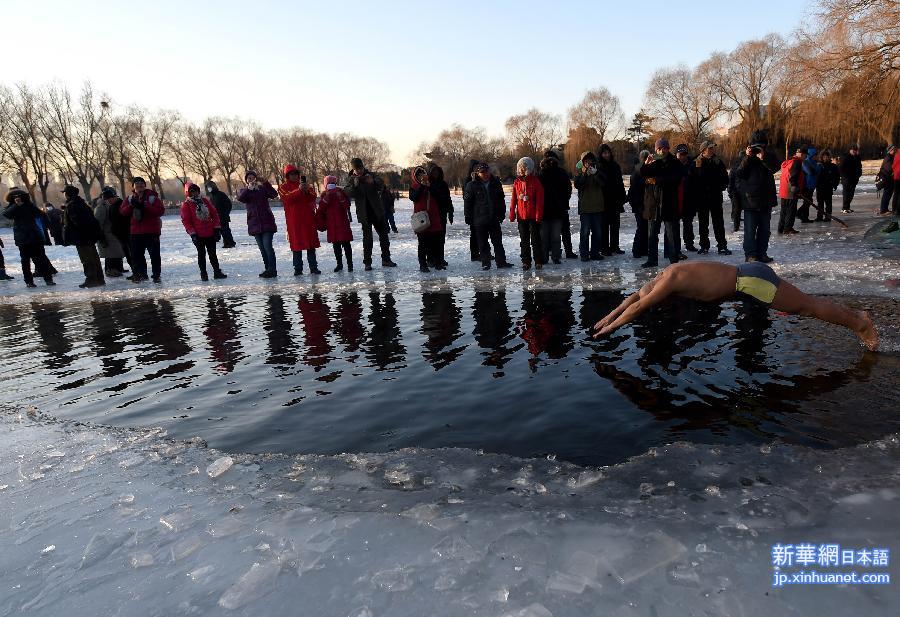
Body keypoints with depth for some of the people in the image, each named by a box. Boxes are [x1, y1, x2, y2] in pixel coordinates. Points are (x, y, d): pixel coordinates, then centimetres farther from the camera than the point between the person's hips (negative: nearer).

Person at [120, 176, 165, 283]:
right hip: (136, 232, 5)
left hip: (152, 231, -5)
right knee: (136, 254, 11)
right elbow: (122, 211, 4)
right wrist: (131, 205, -14)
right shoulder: (130, 199, 10)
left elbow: (161, 210, -17)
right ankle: (141, 274, 23)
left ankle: (156, 275, 4)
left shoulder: (152, 197, -5)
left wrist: (144, 206, -23)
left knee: (154, 254, -4)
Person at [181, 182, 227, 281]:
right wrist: (192, 234, -11)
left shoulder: (205, 201, 8)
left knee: (212, 253, 9)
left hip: (211, 233, 3)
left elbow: (214, 214, 9)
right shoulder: (186, 205, -2)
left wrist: (217, 229, 3)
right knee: (201, 254, 4)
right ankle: (203, 274, 12)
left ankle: (217, 272, 15)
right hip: (198, 235, -3)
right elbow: (186, 221, -5)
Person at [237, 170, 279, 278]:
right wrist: (248, 188, -28)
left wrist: (265, 183, -25)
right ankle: (268, 269, 15)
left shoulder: (263, 188, 6)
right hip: (254, 223, 3)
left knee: (267, 246, -12)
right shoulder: (244, 191, 11)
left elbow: (274, 195, -13)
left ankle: (272, 270, -10)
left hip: (267, 222, -3)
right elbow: (240, 198, -12)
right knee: (262, 248, 8)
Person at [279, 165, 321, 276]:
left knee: (311, 243, 2)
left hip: (308, 218, 2)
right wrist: (299, 190, -23)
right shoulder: (283, 187, 6)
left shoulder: (306, 185, 14)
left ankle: (313, 267, 6)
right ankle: (298, 268, 4)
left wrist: (307, 190, -18)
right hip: (293, 220, -2)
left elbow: (313, 198, 2)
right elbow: (287, 198, -13)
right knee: (296, 244, -1)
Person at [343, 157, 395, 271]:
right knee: (367, 238, -2)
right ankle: (367, 262, 5)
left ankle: (386, 259, 17)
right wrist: (355, 185, -30)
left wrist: (373, 182, -31)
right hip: (364, 214, -2)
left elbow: (381, 185, -10)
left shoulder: (371, 175, 4)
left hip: (378, 212, 2)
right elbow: (347, 192, -12)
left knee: (384, 235, 6)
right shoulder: (351, 179, 2)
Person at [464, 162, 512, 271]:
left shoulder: (496, 183, 6)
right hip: (479, 220, -3)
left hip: (494, 218, 3)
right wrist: (468, 217, -5)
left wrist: (501, 214, 10)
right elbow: (467, 202, -3)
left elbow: (501, 199, 14)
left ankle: (501, 261, 14)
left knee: (498, 241, 8)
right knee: (483, 243, 4)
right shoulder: (471, 185, -5)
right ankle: (485, 263, 11)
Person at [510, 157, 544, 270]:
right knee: (524, 241, 9)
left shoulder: (535, 181, -4)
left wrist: (538, 214, -12)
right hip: (521, 216, 4)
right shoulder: (517, 182, 7)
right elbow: (513, 199, 9)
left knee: (535, 240, 1)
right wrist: (512, 213, 3)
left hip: (533, 216, -4)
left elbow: (539, 199, -6)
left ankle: (538, 261, 9)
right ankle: (526, 262, 16)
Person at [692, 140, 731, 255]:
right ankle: (704, 246, 17)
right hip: (701, 197, -1)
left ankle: (722, 246, 8)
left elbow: (725, 177, 8)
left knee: (718, 222, 4)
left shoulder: (718, 162, 6)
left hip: (716, 197, 1)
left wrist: (721, 186, -7)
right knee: (703, 223, 7)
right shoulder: (696, 163, -1)